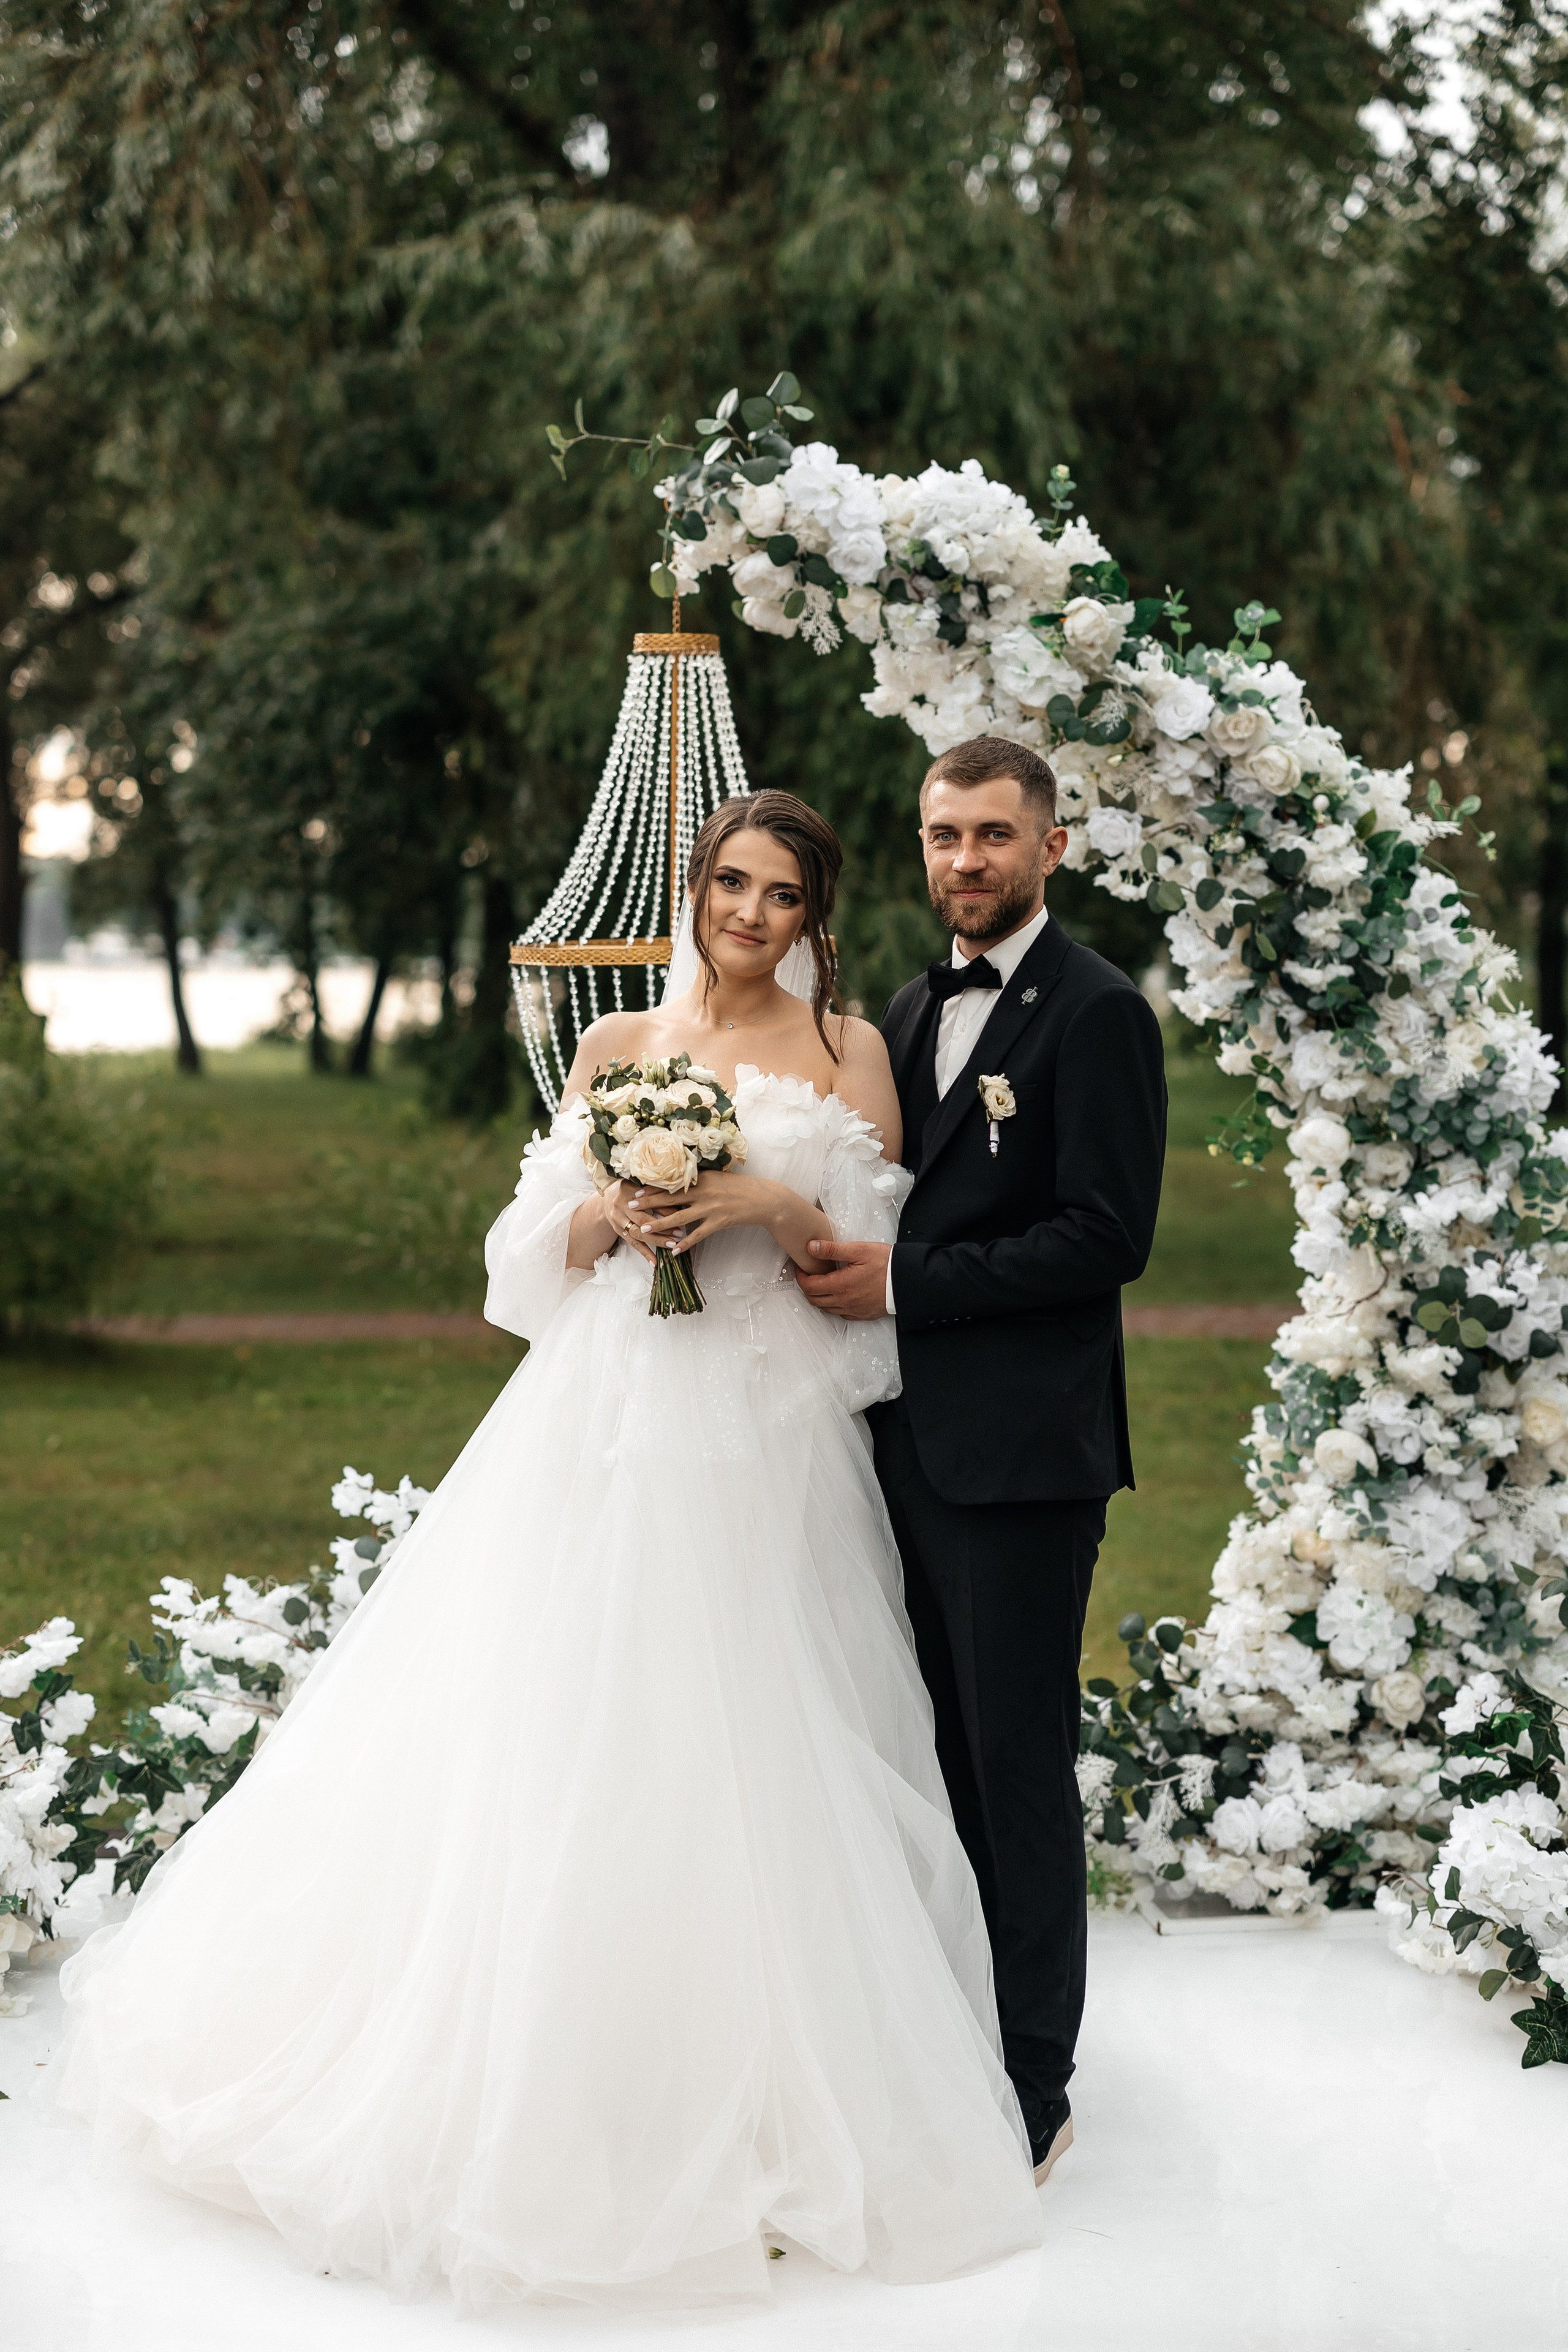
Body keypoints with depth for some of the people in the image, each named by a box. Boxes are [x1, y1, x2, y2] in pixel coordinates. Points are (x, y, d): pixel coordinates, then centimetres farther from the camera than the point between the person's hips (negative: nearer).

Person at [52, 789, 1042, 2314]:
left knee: (747, 1768, -3)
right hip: (609, 1428, 2)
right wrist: (615, 1208, -8)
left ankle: (751, 2101, 11)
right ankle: (520, 2081, 9)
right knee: (562, 1742, -2)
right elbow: (541, 1248, 12)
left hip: (766, 1445, -1)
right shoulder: (615, 1045, 12)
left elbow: (892, 1263, 2)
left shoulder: (850, 1053, 6)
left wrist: (777, 1201, -13)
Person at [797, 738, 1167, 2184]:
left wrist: (904, 1286, -16)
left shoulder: (1097, 1012, -9)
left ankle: (1031, 2091, 8)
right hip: (913, 1440, 8)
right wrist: (846, 1264, 3)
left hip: (1021, 1452, -8)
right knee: (942, 1756, 14)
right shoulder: (912, 1011, 16)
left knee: (1019, 1765, -1)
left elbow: (1107, 1236, -16)